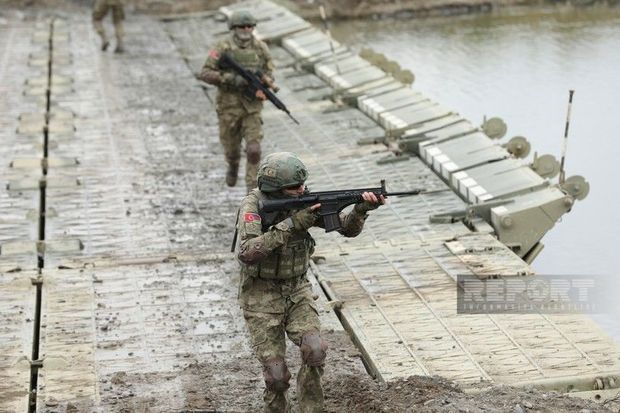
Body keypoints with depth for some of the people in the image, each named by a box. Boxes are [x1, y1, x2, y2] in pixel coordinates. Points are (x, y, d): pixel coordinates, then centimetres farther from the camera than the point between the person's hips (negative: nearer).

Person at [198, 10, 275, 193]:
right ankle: (233, 166, 50)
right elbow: (205, 73, -13)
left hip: (252, 106, 1)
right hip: (229, 106, -1)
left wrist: (266, 81, -15)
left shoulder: (260, 48, -2)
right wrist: (232, 79, -23)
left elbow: (269, 72, 10)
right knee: (231, 147, 15)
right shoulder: (223, 48, -11)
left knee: (253, 149, -11)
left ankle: (252, 188, 0)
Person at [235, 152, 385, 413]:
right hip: (261, 297, -3)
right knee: (276, 374, -7)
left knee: (315, 350, -20)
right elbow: (246, 253, -34)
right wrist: (290, 225, -35)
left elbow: (347, 228, -7)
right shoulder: (253, 205, -19)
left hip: (297, 291, 3)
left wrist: (361, 209, -28)